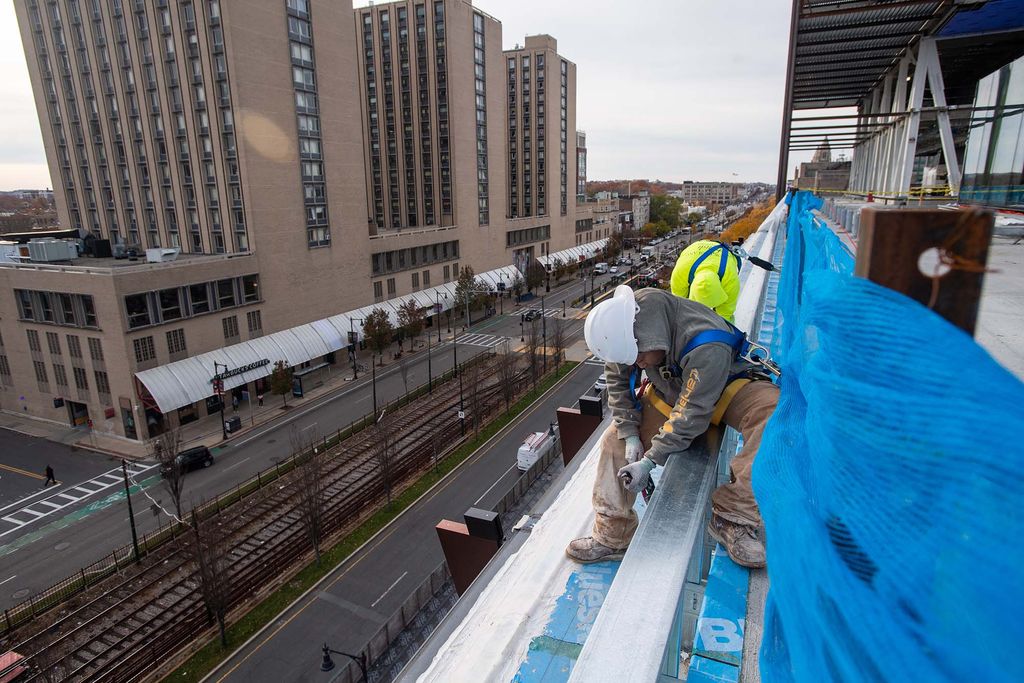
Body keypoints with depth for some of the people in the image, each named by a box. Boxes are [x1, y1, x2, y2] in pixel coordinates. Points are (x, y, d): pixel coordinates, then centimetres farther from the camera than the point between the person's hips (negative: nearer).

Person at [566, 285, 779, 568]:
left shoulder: (706, 346, -40)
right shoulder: (626, 329, -22)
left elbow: (691, 414, -34)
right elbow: (617, 383, -7)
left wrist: (650, 460, -29)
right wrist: (630, 435, -15)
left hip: (732, 384, -5)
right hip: (672, 392, 5)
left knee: (773, 413, -36)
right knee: (616, 440, -8)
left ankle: (731, 517, -25)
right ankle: (611, 536, 5)